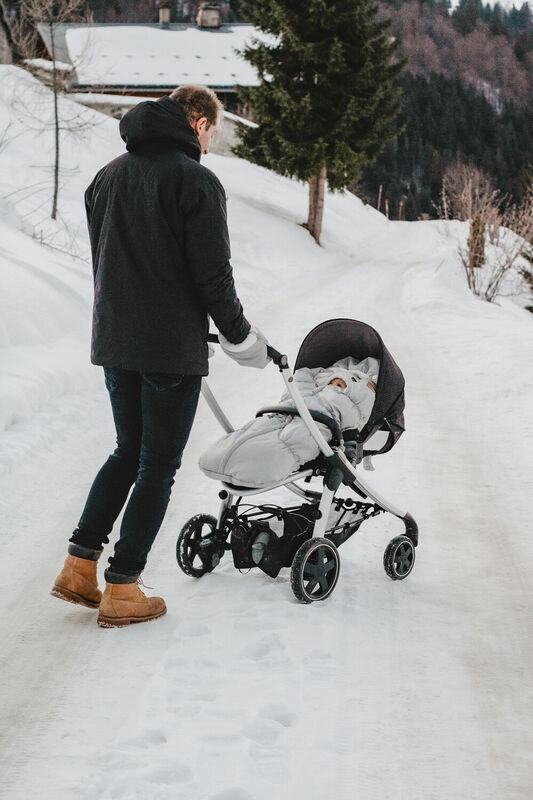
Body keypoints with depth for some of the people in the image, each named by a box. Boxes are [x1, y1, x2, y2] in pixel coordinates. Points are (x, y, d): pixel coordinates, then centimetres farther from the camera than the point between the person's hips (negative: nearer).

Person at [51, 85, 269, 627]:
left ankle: (79, 565, 16)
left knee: (130, 450, 20)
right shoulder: (196, 181, -12)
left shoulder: (108, 175, 11)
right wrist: (238, 334, 1)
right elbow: (212, 273, -13)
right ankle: (121, 590, 4)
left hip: (112, 342, 7)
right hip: (172, 348, -7)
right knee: (159, 464, 2)